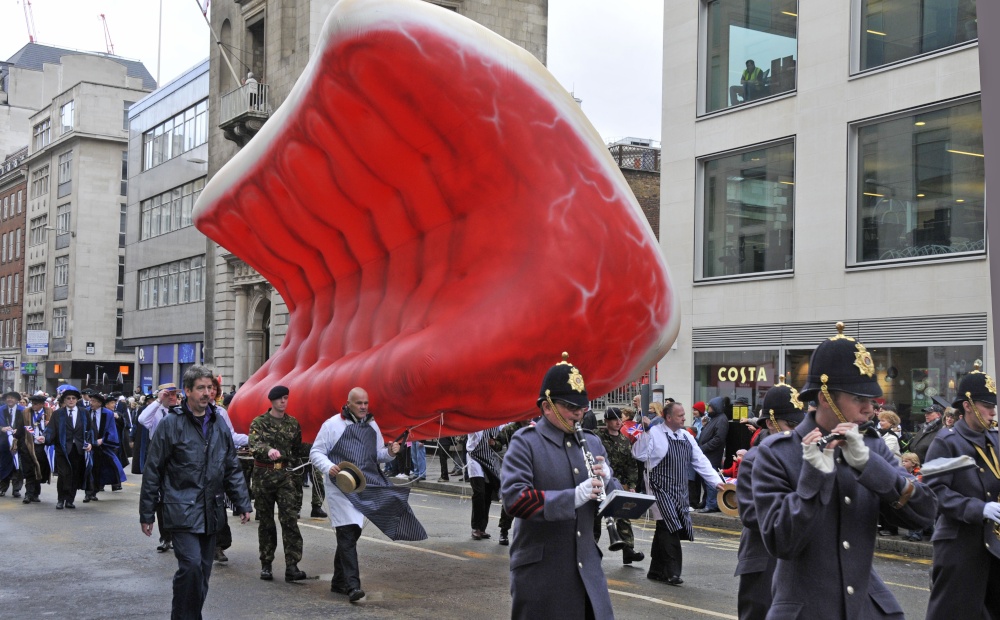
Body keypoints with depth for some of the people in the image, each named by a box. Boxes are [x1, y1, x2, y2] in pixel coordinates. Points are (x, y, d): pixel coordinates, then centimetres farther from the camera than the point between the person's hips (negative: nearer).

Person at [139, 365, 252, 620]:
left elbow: (232, 470, 17)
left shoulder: (219, 425, 11)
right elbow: (152, 471, -3)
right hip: (182, 511, -5)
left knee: (202, 573, 10)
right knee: (191, 566, -17)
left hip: (210, 513, 6)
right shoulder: (171, 424, -6)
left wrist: (243, 504, 10)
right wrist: (147, 514, -3)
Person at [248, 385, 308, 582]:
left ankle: (292, 566, -12)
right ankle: (266, 564, 18)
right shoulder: (259, 422, 1)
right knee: (266, 521, 7)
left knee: (290, 519, -10)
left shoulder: (293, 424, 11)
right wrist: (268, 450, -38)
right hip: (264, 475, -1)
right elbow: (254, 444, -17)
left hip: (287, 475, 1)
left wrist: (298, 475, 13)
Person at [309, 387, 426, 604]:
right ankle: (352, 586, -15)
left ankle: (338, 582, 28)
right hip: (340, 486, -6)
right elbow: (315, 453, -1)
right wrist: (329, 467, -20)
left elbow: (377, 455, 20)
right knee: (348, 533, -13)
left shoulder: (372, 426, 13)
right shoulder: (332, 425, -3)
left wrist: (389, 452, -2)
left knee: (351, 533, 14)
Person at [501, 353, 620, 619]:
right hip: (540, 570, -5)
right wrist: (573, 497, -28)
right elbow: (513, 499, -21)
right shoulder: (525, 443, -7)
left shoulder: (591, 442, 12)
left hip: (586, 566, 5)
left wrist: (606, 482, -10)